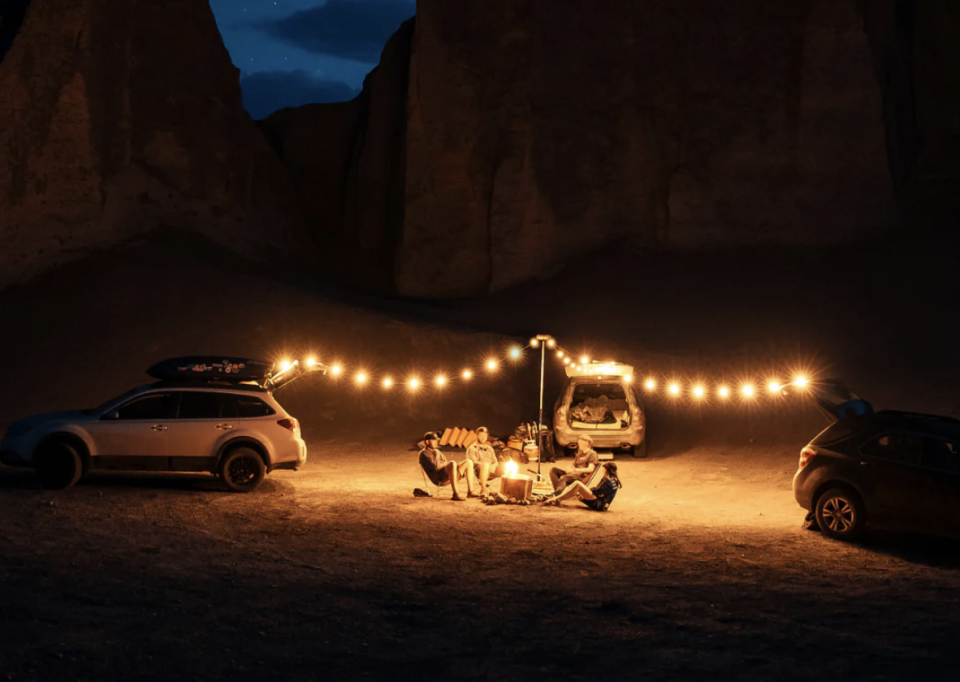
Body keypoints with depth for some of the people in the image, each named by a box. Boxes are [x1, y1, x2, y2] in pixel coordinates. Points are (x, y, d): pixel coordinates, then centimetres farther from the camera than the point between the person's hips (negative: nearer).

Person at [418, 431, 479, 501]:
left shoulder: (436, 451, 29)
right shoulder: (424, 453, 0)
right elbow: (434, 467, -14)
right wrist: (444, 464, 3)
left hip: (448, 477, 9)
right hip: (439, 479, -9)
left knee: (468, 463, -1)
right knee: (453, 463, -36)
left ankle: (470, 491, -10)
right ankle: (456, 494, -43)